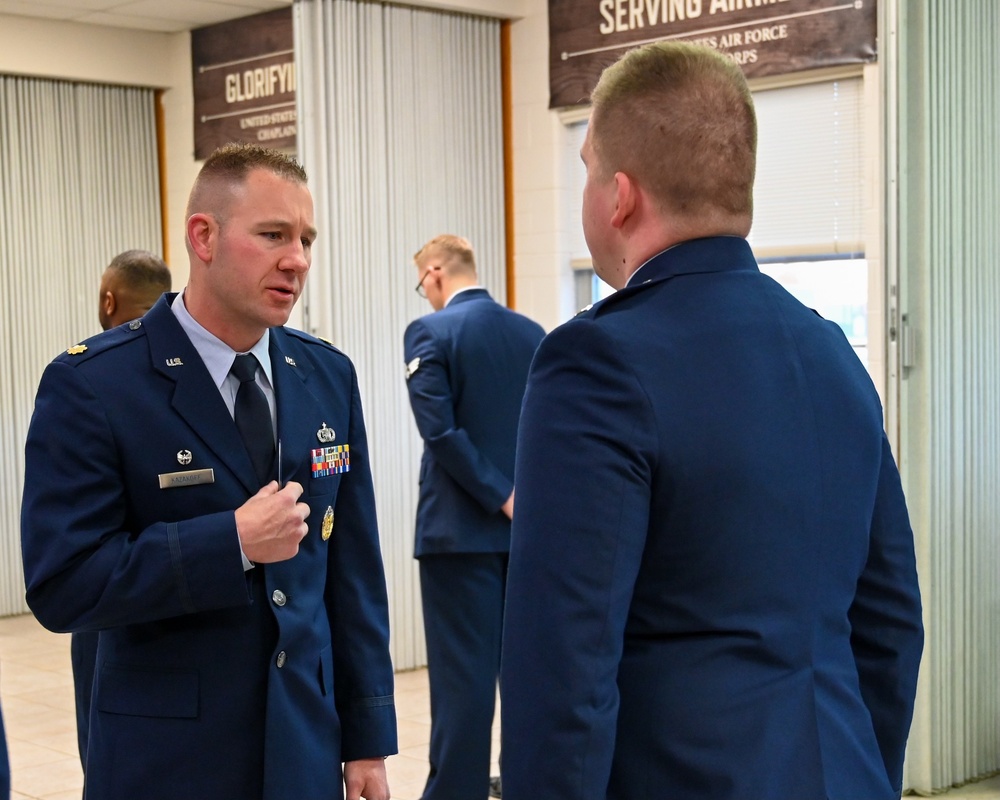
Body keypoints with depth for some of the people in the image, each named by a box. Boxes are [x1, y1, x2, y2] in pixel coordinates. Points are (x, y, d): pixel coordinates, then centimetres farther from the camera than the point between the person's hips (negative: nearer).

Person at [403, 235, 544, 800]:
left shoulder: (430, 332, -8)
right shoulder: (533, 333, 7)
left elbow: (439, 429, -17)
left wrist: (499, 498, -13)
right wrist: (526, 494, 9)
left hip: (462, 525, -5)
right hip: (532, 523, 5)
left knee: (463, 667, 0)